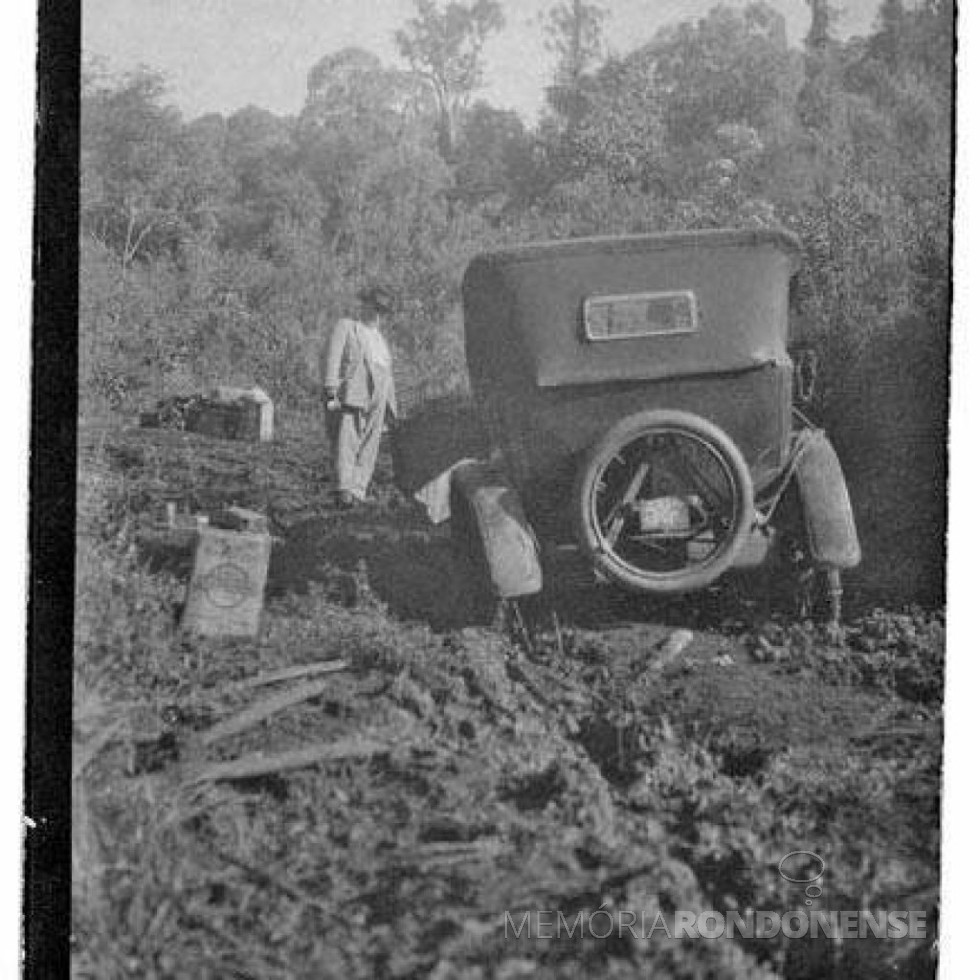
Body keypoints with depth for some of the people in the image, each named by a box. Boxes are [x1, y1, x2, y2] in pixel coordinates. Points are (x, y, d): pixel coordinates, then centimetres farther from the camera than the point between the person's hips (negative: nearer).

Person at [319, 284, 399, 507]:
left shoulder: (380, 340, 28)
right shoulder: (345, 327, 8)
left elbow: (386, 376, 30)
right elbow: (330, 357, -5)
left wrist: (390, 407, 21)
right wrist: (331, 387, -19)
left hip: (375, 403, 6)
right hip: (349, 395, -6)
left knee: (368, 450, -3)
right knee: (346, 443, -15)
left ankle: (357, 493, -5)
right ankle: (344, 491, -21)